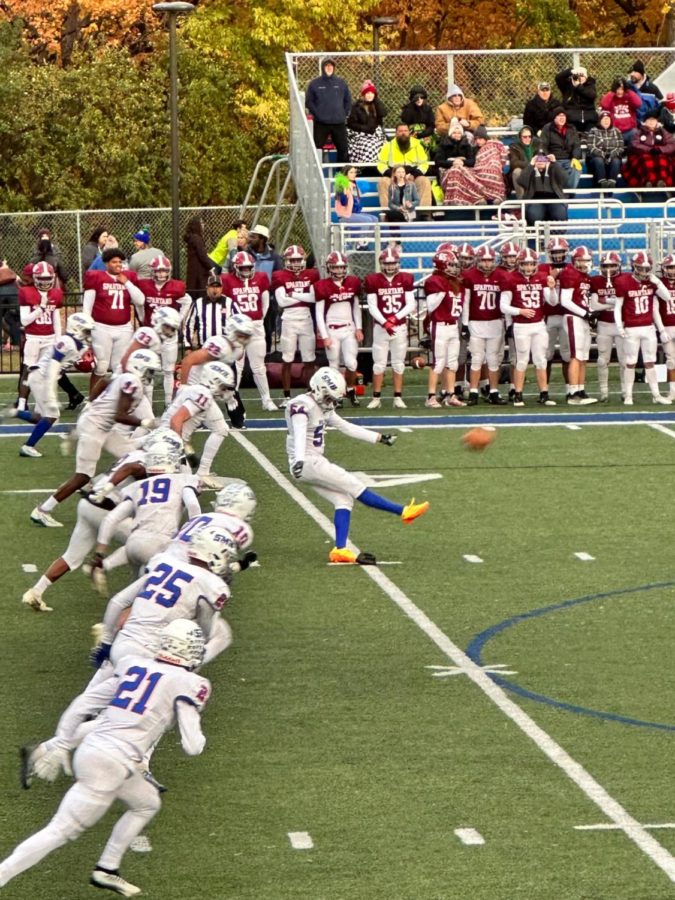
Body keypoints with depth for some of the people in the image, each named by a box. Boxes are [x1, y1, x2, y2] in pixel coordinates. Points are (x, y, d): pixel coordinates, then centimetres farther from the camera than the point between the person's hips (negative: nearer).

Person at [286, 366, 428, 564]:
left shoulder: (323, 408, 13)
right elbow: (299, 435, -33)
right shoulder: (302, 406, -17)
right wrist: (299, 459, -50)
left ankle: (340, 550, -5)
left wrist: (378, 438, 23)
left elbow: (347, 428, 21)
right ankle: (402, 511, 0)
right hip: (307, 464, -10)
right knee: (354, 487, -5)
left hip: (316, 463, 10)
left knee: (343, 499, 1)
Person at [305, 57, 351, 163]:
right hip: (321, 123, -3)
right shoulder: (314, 84, 0)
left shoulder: (341, 83, 8)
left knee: (343, 149, 6)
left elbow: (348, 101, 14)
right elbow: (309, 102, 1)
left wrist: (344, 114, 4)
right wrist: (317, 114, -8)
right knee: (316, 148, -4)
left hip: (339, 123, 3)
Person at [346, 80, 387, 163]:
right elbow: (351, 124, -1)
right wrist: (365, 128, -11)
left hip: (376, 135, 4)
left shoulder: (376, 104, 13)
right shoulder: (357, 107, 2)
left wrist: (376, 99, -3)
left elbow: (383, 113, -7)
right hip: (360, 136, -3)